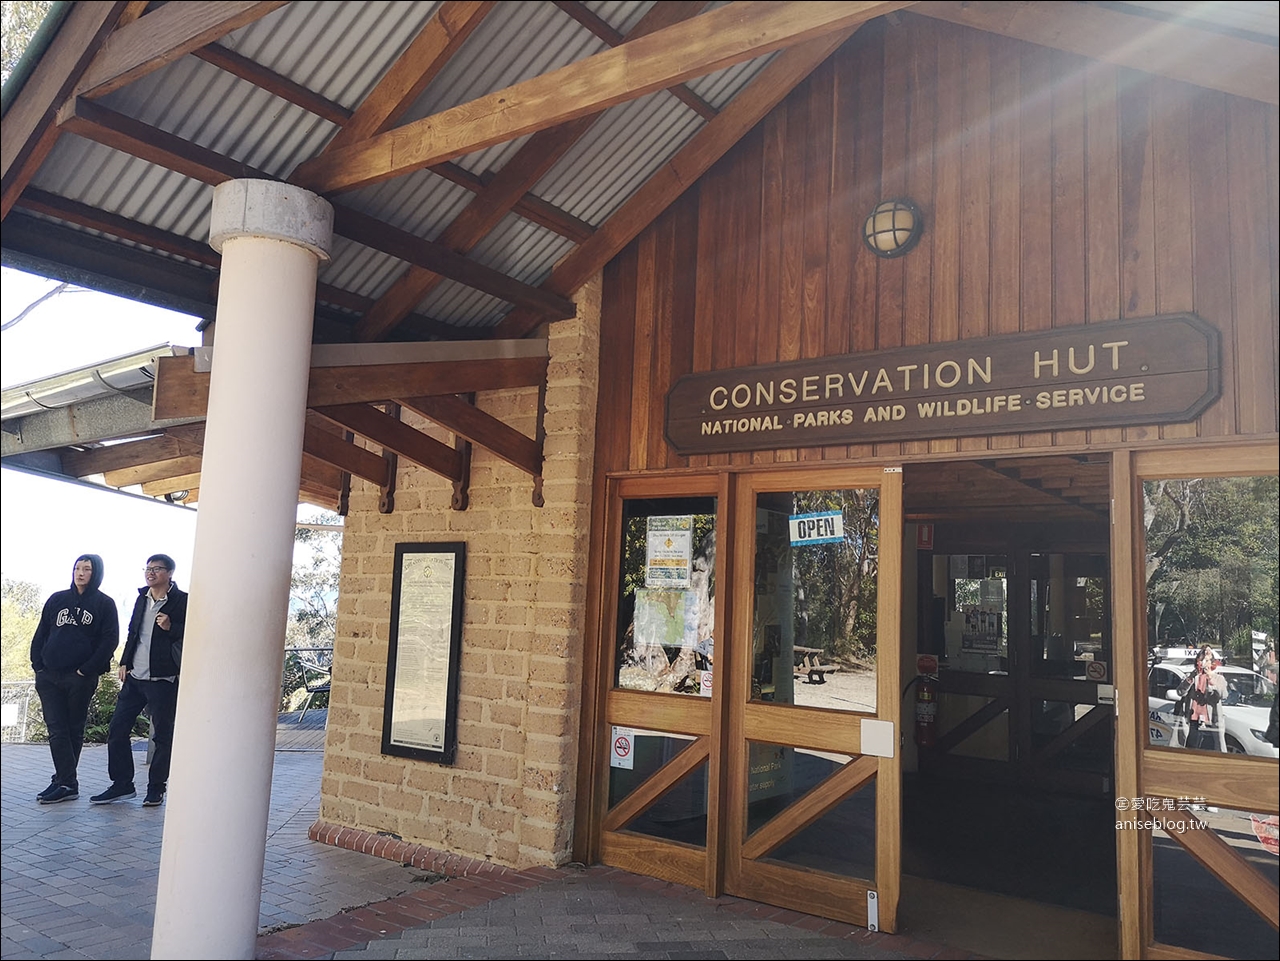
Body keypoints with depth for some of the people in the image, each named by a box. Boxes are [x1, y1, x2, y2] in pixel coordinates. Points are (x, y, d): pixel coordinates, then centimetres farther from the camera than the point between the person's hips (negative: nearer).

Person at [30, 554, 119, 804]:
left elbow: (110, 640, -5)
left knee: (73, 730, 5)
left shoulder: (104, 604, 1)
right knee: (57, 729, -1)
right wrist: (38, 665, 2)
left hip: (81, 678, -3)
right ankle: (65, 783, 2)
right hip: (49, 677, 3)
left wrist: (87, 670, -11)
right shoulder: (57, 599, 11)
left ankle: (65, 782, 9)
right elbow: (40, 634, 12)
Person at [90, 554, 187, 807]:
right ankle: (122, 784, 20)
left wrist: (171, 628, -22)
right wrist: (125, 662, 14)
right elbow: (133, 632, 22)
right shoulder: (142, 598, 14)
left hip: (163, 680, -7)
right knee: (117, 730, 8)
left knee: (163, 736, 1)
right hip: (134, 677, 7)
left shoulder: (182, 601, -7)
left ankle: (156, 790, 13)